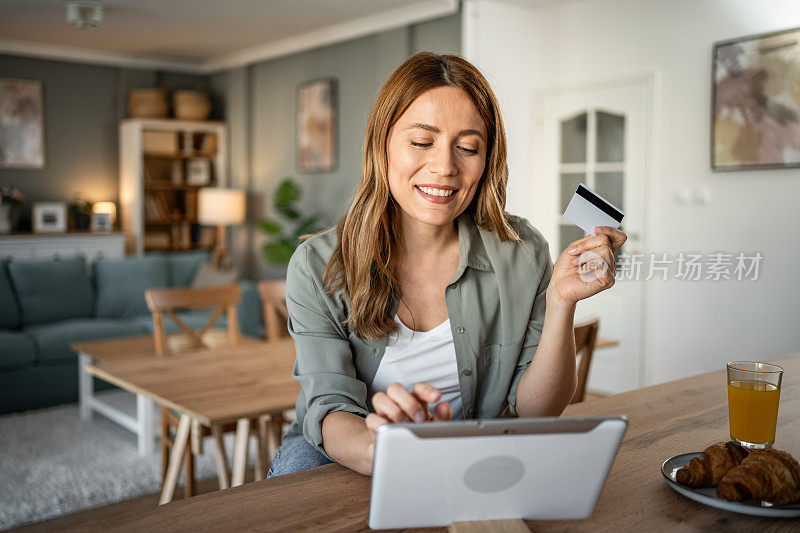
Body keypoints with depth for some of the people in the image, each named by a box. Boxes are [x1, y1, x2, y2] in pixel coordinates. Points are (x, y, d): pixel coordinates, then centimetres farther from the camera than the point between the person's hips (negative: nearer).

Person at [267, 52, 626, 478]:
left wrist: (561, 302, -26)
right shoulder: (317, 268, -12)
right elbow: (329, 410, -19)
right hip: (345, 464, -3)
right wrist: (382, 451, -42)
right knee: (299, 460, -33)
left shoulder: (522, 255, -9)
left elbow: (535, 412, -9)